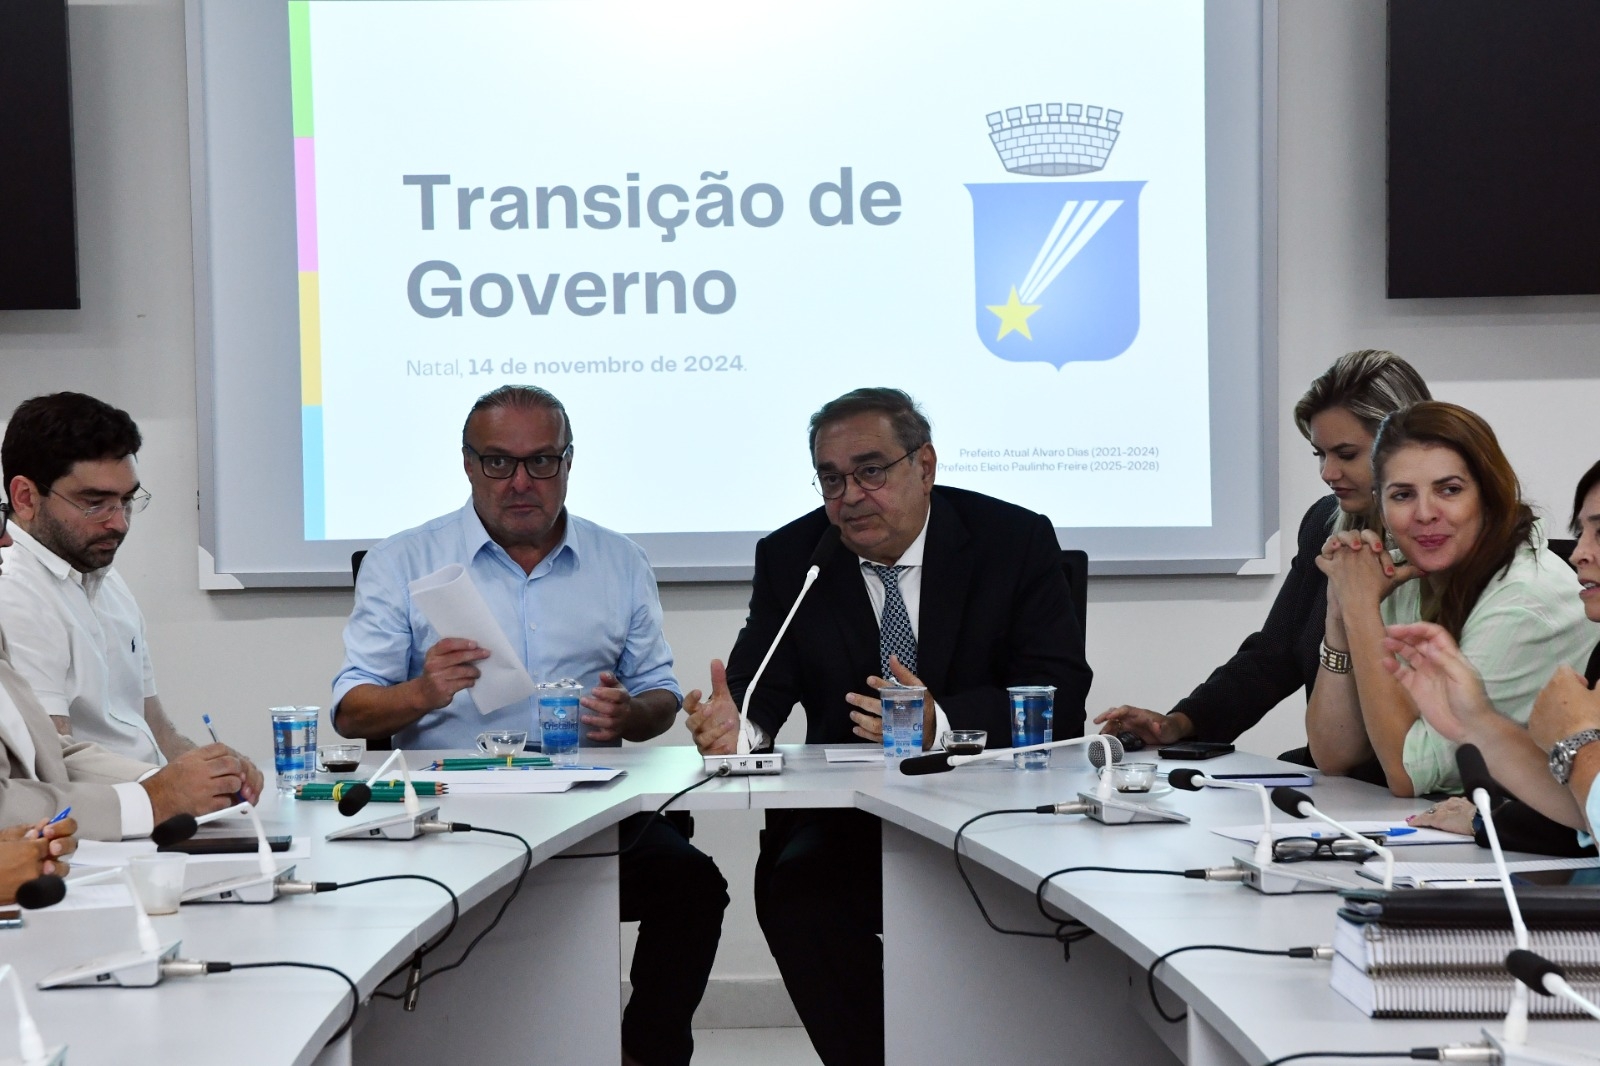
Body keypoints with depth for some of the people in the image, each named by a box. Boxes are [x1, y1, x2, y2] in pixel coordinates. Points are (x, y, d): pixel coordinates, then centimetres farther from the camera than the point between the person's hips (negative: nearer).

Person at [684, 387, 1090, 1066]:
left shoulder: (1016, 541, -2)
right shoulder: (790, 558, 6)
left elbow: (1059, 697, -10)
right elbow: (760, 686, -1)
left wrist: (941, 723, -28)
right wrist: (736, 724, -27)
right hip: (846, 815, 2)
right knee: (795, 884, -28)